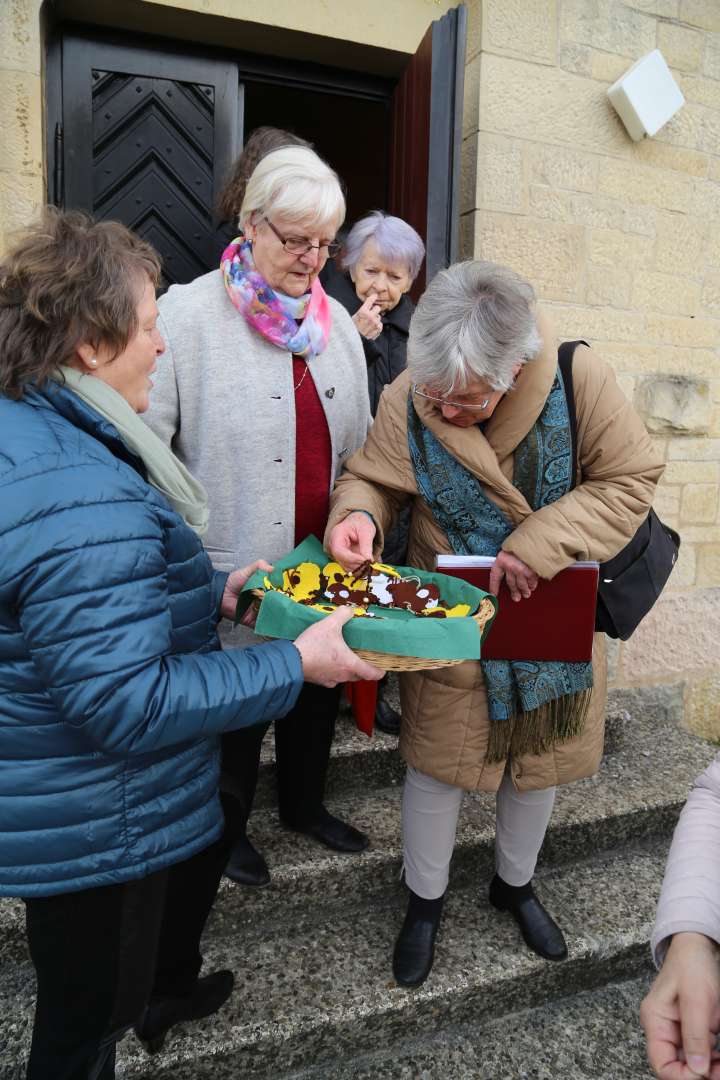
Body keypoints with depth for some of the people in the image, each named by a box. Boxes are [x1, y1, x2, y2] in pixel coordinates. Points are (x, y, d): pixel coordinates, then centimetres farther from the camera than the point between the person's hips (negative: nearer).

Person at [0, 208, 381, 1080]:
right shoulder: (83, 503, -33)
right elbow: (129, 703, -31)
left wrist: (209, 594, 6)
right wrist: (296, 664, -24)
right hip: (95, 832, -10)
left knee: (204, 847, 34)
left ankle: (169, 990, 61)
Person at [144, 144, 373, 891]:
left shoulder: (336, 321, 8)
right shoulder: (189, 314, -10)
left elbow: (359, 443, 13)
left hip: (323, 557, 6)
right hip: (235, 566, -5)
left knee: (318, 689, 19)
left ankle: (305, 804, 46)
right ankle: (228, 824, 39)